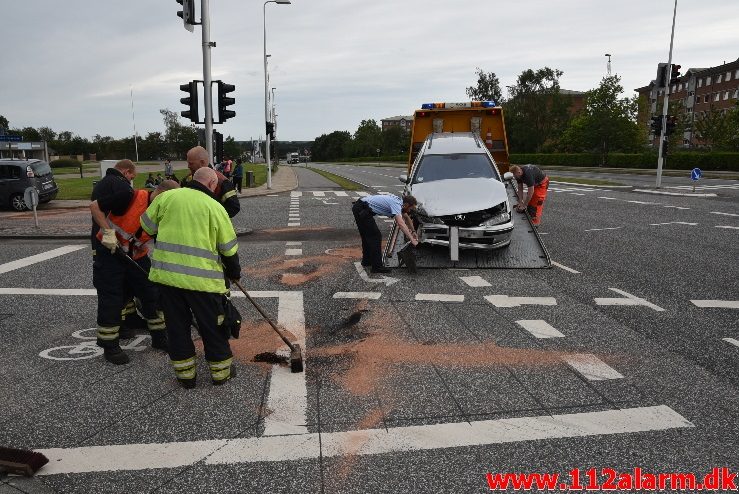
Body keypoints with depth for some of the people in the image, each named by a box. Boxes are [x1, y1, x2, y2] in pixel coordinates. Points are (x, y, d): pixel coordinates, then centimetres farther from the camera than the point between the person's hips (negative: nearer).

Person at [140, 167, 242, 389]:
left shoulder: (167, 197, 5)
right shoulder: (215, 207, -2)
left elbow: (147, 225, 15)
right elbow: (229, 248, 3)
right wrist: (234, 273, 19)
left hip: (166, 274, 3)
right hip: (202, 278, -3)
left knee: (177, 326, 15)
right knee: (213, 328, 12)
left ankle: (185, 374, 24)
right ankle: (221, 372, 24)